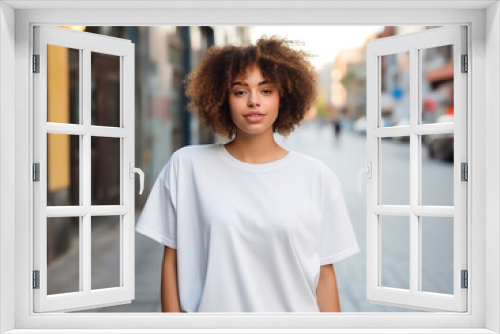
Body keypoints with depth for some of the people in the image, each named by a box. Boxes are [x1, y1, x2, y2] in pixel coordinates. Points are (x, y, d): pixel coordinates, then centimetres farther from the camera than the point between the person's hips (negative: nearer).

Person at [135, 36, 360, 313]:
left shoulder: (317, 178, -6)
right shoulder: (186, 165, -6)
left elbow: (324, 275, -3)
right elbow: (172, 260, -2)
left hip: (295, 307, 0)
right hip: (212, 307, 0)